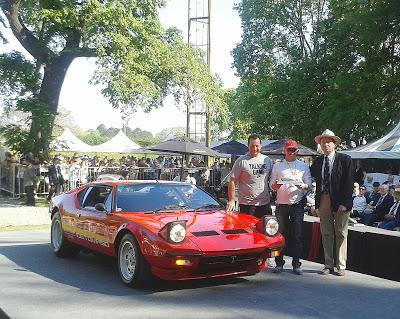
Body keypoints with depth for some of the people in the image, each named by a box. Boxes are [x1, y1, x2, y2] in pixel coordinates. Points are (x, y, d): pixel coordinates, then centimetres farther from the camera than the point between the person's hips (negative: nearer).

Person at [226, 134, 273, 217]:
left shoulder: (267, 160, 10)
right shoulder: (241, 161, -4)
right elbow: (232, 182, -5)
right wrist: (231, 200, -11)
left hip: (265, 204, 5)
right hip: (246, 205, -5)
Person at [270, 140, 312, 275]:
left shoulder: (303, 166, 11)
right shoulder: (277, 166, 11)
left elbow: (309, 184, 8)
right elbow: (271, 185, 10)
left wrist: (303, 186, -14)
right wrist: (275, 186, -13)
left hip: (297, 204, 0)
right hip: (281, 204, 0)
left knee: (297, 234, -1)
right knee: (280, 233, 3)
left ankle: (296, 263, 5)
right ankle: (279, 263, 10)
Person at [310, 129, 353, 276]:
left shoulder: (345, 159, -4)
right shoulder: (317, 161, 10)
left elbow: (349, 183, -9)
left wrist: (344, 203, -16)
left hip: (340, 202, -4)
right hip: (323, 201, 4)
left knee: (341, 234, 4)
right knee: (326, 234, 9)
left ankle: (341, 266, 12)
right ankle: (328, 265, 17)